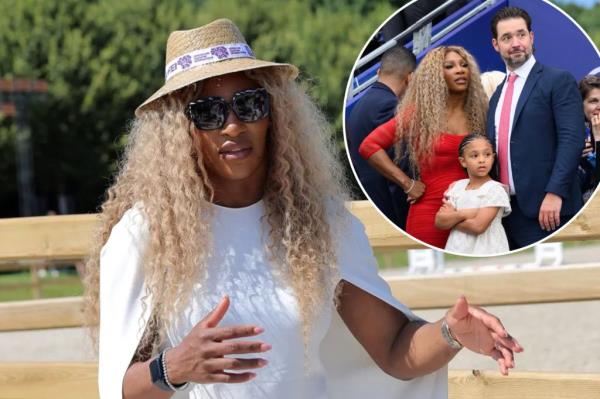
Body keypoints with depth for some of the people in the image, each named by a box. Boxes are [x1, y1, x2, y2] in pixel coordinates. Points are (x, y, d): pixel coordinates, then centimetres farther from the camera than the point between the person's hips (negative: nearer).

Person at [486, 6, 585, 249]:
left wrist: (554, 193, -22)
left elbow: (572, 139, -13)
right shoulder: (498, 95, 20)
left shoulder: (559, 81, -3)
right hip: (506, 209, 7)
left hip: (545, 210, -7)